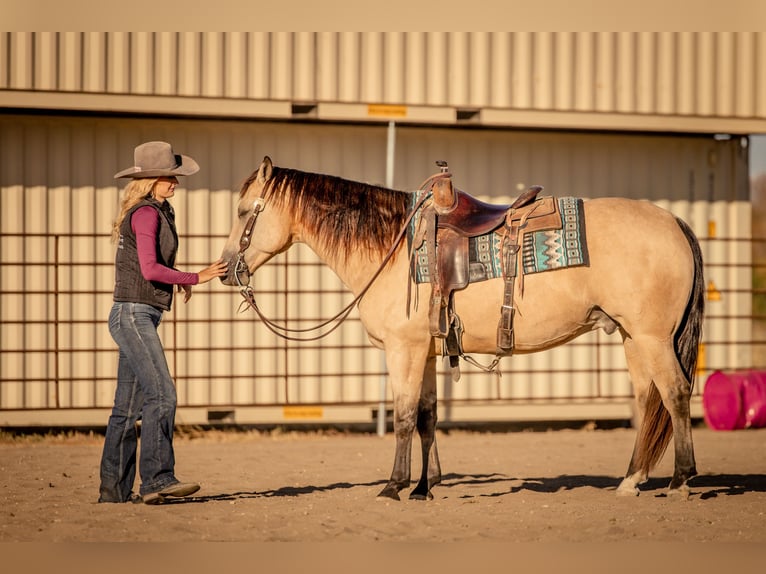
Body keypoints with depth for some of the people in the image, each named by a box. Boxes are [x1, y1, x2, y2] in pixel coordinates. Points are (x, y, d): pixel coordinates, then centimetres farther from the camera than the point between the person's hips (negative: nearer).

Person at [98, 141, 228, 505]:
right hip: (133, 315, -10)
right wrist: (195, 278, -17)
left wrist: (178, 280, 14)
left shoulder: (156, 211, 18)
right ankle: (157, 478, -19)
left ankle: (115, 488, 9)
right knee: (162, 394, -16)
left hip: (139, 319, 10)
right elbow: (149, 269, -22)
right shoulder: (146, 213, -12)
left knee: (128, 406, 8)